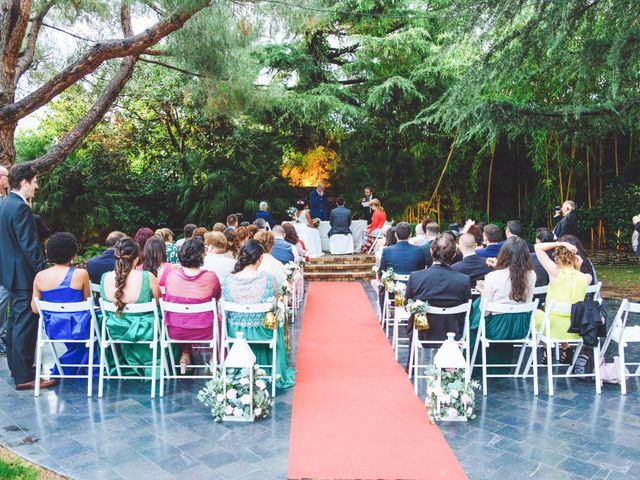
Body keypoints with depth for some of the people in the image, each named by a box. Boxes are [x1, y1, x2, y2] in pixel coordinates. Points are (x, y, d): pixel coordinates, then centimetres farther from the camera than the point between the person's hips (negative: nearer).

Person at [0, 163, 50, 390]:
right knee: (25, 325, -5)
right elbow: (30, 245, -23)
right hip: (24, 274, -10)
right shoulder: (20, 207, -20)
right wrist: (43, 272, -18)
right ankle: (24, 376, 0)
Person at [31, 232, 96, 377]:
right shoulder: (80, 274, -12)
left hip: (53, 329, 5)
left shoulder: (40, 276, -3)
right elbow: (87, 301, 0)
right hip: (77, 329, -5)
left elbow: (35, 308, 2)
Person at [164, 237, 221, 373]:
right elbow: (217, 297, 3)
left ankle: (185, 354, 30)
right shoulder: (211, 277, -19)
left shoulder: (172, 275, -13)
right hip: (204, 332, -2)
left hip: (175, 331, 2)